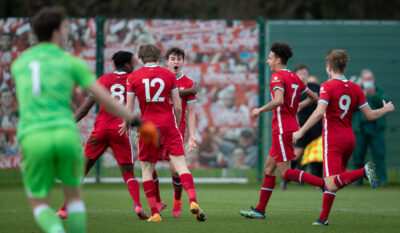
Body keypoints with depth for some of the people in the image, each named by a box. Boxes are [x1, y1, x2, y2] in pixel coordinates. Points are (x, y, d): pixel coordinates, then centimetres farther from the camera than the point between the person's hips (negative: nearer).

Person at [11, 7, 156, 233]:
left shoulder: (18, 64, 19)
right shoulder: (70, 62, 9)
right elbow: (105, 99, 3)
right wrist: (139, 123, 10)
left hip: (33, 138, 1)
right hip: (65, 135, -1)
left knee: (40, 206, 12)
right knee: (74, 195, 25)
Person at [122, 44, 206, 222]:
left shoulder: (133, 77, 2)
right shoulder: (169, 75, 5)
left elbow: (129, 109, 1)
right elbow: (178, 108, 5)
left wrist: (126, 126, 20)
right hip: (168, 125, 1)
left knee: (146, 169, 9)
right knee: (181, 166, -4)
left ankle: (154, 213, 2)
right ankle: (193, 202, -24)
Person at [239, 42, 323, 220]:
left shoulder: (278, 76, -12)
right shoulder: (294, 77, 14)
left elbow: (279, 100, -28)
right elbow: (313, 97, 22)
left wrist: (260, 110, -16)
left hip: (282, 130, -9)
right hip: (291, 127, 9)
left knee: (285, 173, -9)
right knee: (268, 168, 12)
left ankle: (324, 184, -18)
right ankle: (260, 210, 15)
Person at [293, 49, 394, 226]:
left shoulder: (328, 87, -9)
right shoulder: (355, 88, 7)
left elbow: (319, 112, -22)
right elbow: (370, 115, 8)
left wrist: (301, 131, -20)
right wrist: (386, 109, 28)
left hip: (333, 140, -7)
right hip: (349, 139, 7)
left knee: (332, 184, -16)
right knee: (332, 181, 18)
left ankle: (363, 171, -34)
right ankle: (323, 218, 19)